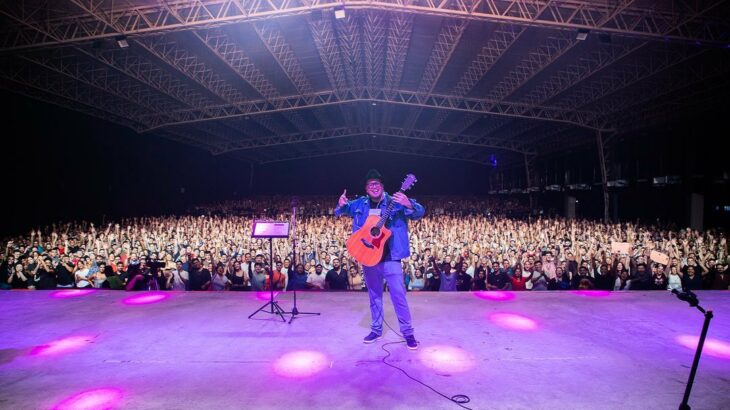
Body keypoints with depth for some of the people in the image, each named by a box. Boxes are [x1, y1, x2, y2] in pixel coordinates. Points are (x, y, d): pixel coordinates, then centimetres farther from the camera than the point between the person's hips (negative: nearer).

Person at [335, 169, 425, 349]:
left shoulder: (395, 203, -8)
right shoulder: (360, 204, 4)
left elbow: (419, 213, -15)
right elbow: (341, 211, 15)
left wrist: (408, 205, -37)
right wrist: (341, 204, -10)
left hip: (390, 257, -4)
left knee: (398, 295, -3)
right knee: (374, 295, 17)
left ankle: (408, 333, 10)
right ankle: (376, 329, 31)